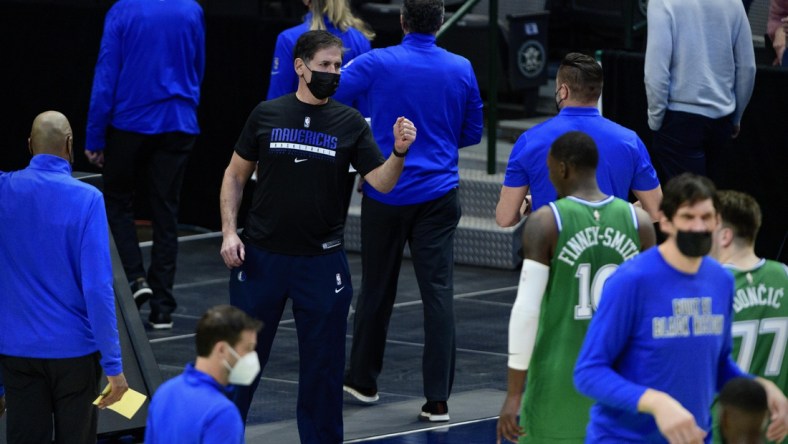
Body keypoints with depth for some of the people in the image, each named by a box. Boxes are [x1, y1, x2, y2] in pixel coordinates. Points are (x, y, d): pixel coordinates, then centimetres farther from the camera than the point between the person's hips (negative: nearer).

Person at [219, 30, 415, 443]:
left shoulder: (349, 123, -1)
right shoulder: (267, 115, -1)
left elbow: (381, 182, -7)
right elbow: (235, 175, 7)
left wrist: (399, 152, -26)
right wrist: (229, 232, -3)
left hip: (321, 261, 0)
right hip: (261, 255, 0)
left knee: (323, 363, 6)